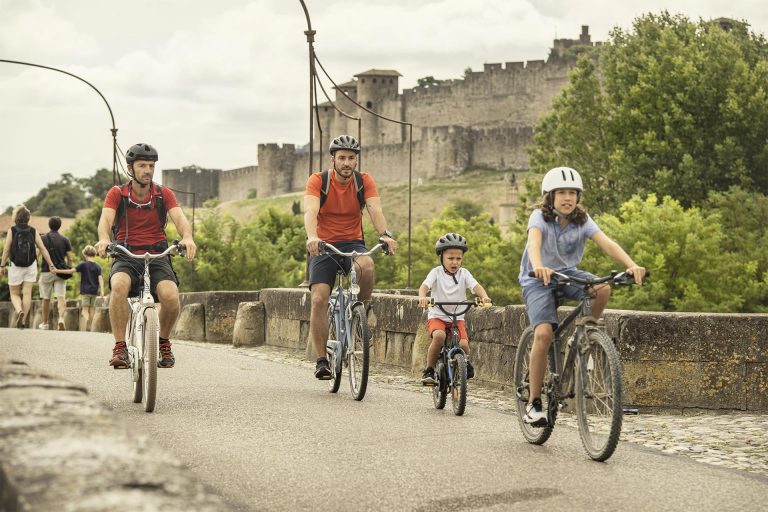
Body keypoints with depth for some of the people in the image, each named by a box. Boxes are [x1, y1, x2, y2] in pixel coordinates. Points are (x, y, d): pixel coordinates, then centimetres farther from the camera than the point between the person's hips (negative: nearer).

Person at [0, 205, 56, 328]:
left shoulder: (12, 231, -7)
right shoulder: (33, 231, 0)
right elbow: (43, 249, -2)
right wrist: (51, 265, 2)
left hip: (16, 267, -2)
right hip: (31, 267, 2)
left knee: (14, 294, 10)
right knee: (27, 293, 6)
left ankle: (19, 311, -17)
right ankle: (23, 321, 5)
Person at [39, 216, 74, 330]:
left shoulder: (43, 238, 0)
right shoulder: (65, 240, 4)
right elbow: (70, 258, 2)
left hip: (46, 271, 0)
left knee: (46, 299, 12)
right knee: (61, 297, -4)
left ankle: (45, 323, 22)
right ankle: (61, 318, -28)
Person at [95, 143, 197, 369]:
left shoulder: (164, 194, 3)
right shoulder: (117, 194, 1)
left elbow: (179, 218, -12)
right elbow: (106, 219, -15)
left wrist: (187, 237, -36)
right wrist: (103, 239, -39)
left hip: (157, 257, 1)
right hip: (126, 258, -1)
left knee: (170, 296, -29)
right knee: (119, 286, -35)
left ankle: (164, 342, 1)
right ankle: (119, 348, -26)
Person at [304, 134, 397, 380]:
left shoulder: (364, 181, -4)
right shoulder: (318, 181, -9)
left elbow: (375, 209, -18)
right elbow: (310, 211, -25)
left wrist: (385, 234, -39)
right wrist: (312, 237, -46)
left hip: (353, 243, 1)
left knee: (366, 266, -34)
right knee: (319, 299, -16)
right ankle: (321, 360, -8)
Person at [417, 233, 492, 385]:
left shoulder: (464, 273, 1)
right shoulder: (436, 272, -4)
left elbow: (476, 286, -13)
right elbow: (424, 286, -19)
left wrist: (484, 297, -36)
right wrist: (422, 297, -43)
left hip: (457, 318, 2)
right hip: (437, 316, -2)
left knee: (463, 344, -22)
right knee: (439, 336, -33)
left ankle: (465, 362, 15)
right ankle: (429, 371, -16)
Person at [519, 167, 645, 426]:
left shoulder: (582, 219, -7)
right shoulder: (540, 217, -16)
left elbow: (606, 243, -22)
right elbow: (534, 242, -37)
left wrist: (632, 265, -40)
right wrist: (538, 267, -60)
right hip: (537, 279, -4)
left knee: (603, 289, -28)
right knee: (544, 334, -24)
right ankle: (534, 402, -14)